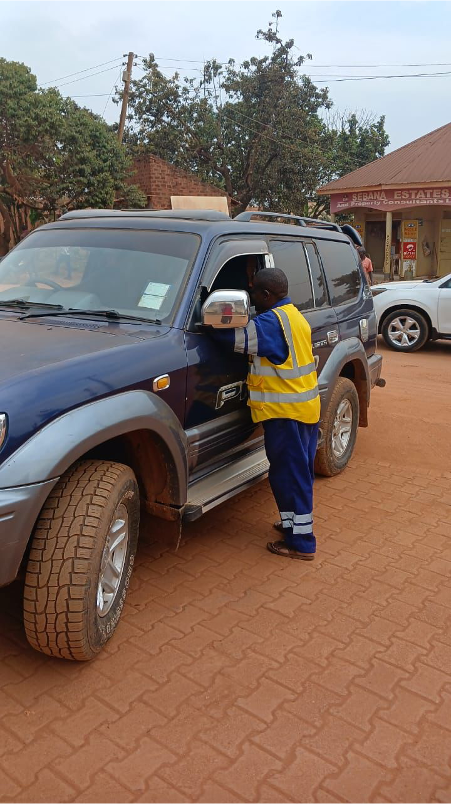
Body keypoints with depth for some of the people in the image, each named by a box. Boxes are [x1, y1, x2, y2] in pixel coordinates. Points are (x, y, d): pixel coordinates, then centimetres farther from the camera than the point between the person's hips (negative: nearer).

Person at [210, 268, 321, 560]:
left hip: (285, 411, -10)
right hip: (308, 406, 10)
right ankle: (297, 523, 34)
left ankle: (301, 542, 6)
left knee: (289, 475, -2)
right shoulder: (295, 316, 13)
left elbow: (236, 337, -22)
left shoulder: (272, 322, -19)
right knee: (299, 472, 19)